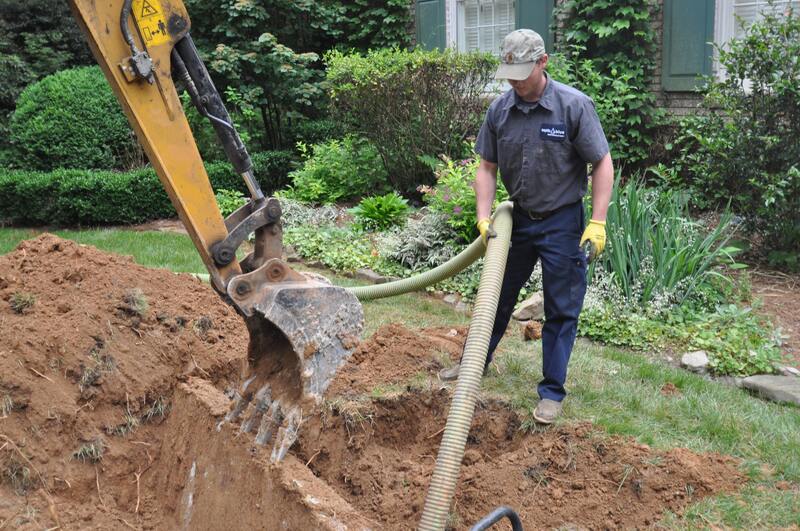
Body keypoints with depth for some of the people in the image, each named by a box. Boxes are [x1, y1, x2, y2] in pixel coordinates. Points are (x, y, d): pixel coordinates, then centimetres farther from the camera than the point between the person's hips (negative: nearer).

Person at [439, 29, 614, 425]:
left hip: (562, 222, -4)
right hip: (518, 218, 5)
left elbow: (602, 164, -13)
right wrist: (484, 218, -7)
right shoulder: (499, 110, -4)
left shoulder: (574, 105, -17)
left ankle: (552, 392, 13)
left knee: (561, 310, 2)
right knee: (498, 295, 18)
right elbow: (487, 168, 3)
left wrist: (597, 223, -17)